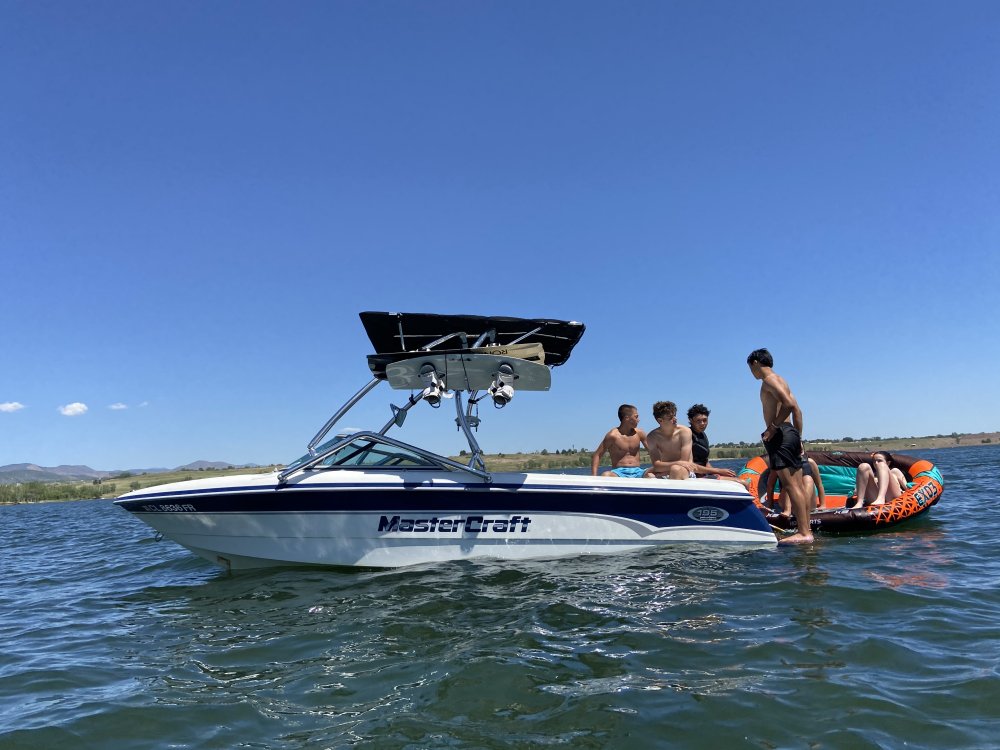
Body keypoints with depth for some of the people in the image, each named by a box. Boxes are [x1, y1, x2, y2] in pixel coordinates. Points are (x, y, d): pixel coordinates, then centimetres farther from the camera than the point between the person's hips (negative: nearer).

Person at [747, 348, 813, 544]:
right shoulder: (780, 381, 23)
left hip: (781, 435, -10)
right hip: (791, 433, 10)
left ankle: (803, 532, -16)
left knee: (790, 485, -13)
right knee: (799, 486, 8)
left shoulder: (769, 379, -6)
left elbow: (788, 404, -22)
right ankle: (805, 529, 11)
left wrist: (773, 427, -17)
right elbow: (797, 410, 21)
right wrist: (798, 437, 21)